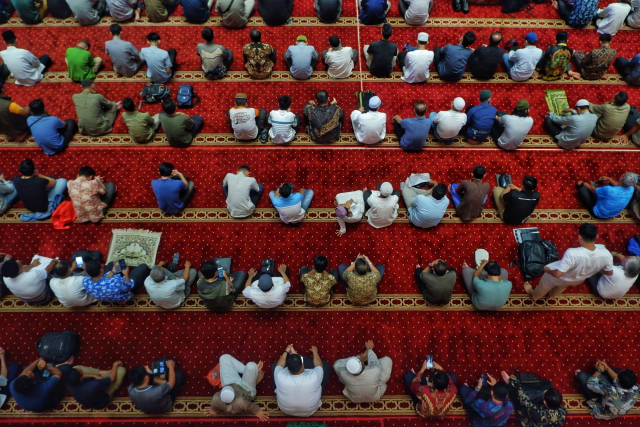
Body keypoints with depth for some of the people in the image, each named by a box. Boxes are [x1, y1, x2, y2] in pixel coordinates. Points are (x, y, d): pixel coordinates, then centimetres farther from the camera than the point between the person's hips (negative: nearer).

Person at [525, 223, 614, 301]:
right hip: (578, 281, 5)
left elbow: (558, 273, -38)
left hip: (560, 278, -4)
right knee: (562, 285, 40)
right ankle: (552, 294, 68)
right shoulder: (606, 254, -31)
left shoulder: (572, 253, -45)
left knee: (544, 285, 30)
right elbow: (609, 272, -11)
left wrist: (547, 270, -17)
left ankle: (534, 295, 59)